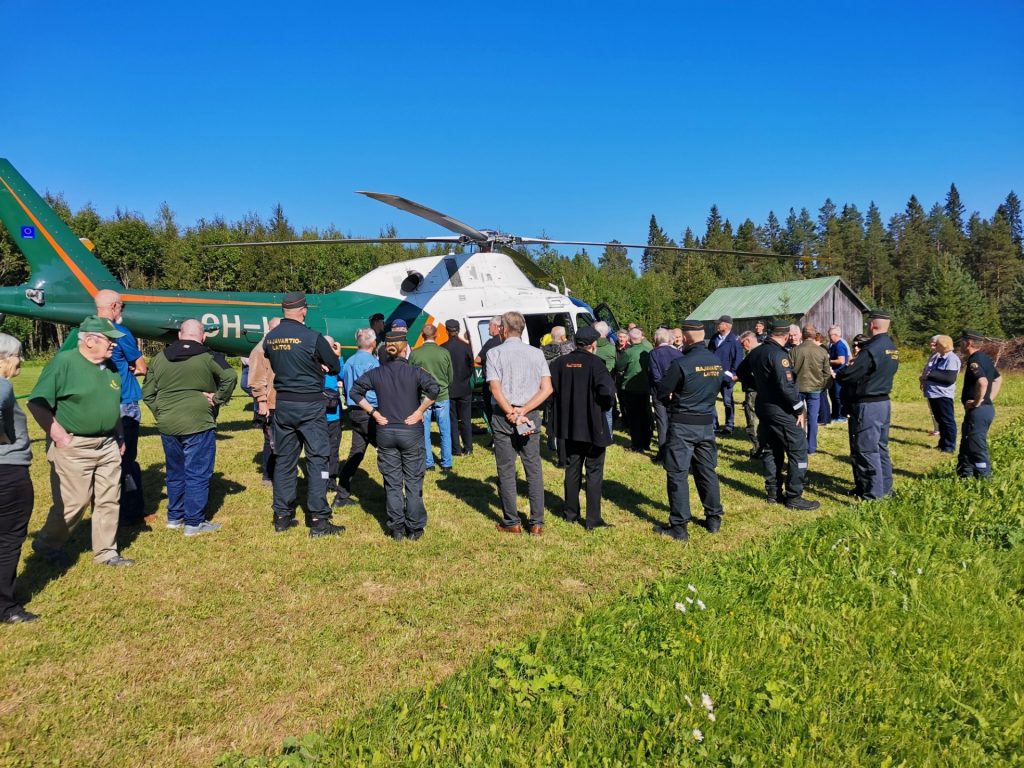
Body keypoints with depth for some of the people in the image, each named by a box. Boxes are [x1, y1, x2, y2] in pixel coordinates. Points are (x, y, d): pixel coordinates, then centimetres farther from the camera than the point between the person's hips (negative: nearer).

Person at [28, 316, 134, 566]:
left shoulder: (110, 367, 9)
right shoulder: (64, 362, -13)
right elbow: (37, 403, -15)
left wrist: (120, 436, 17)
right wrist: (58, 435, -17)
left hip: (107, 446, 7)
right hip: (74, 447, -7)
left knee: (109, 500, 10)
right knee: (73, 502, 1)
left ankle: (106, 552, 23)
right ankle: (47, 545, 26)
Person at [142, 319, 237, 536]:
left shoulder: (160, 358, 11)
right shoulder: (208, 357, -6)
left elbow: (147, 393, 12)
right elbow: (230, 377, -20)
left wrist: (160, 413, 14)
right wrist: (217, 399, -10)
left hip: (167, 426, 6)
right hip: (198, 425, -6)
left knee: (175, 473, 19)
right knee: (198, 475, 2)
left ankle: (174, 517, 29)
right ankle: (194, 523, 6)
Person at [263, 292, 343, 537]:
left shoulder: (270, 338, 2)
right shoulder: (312, 337, -15)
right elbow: (335, 367, -5)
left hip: (283, 404, 5)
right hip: (310, 405, -5)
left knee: (283, 460, 13)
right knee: (317, 460, 0)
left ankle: (282, 516, 20)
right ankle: (318, 520, 1)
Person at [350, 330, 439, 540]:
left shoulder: (376, 373, 2)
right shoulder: (415, 371, -7)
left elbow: (355, 391, 1)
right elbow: (434, 388, -22)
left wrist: (374, 413, 1)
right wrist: (419, 412, -12)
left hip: (385, 432, 2)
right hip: (411, 431, -2)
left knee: (392, 484, 10)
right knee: (413, 483, 8)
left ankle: (396, 529, 14)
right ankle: (414, 529, 14)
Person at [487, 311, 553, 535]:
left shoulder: (495, 353, -2)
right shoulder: (536, 353, 5)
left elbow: (496, 390, -12)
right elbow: (547, 389, -4)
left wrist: (512, 415, -10)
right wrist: (523, 412, -8)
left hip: (503, 416, -2)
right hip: (530, 416, 2)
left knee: (506, 471, 7)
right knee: (534, 470, 8)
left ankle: (511, 522, 12)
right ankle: (537, 523, 10)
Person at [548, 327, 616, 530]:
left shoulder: (560, 362, 0)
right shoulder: (595, 363, -16)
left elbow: (550, 387, 0)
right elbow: (607, 389, -27)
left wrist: (561, 409, 9)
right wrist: (605, 406, -8)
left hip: (569, 425, 5)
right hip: (592, 426, -5)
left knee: (572, 470, 18)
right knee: (594, 473, 6)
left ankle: (571, 513, 27)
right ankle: (593, 520, 8)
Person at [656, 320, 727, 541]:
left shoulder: (681, 363, -18)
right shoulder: (717, 361, 2)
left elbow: (662, 391, -9)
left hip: (682, 425, -6)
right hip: (707, 423, 6)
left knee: (678, 474, 1)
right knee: (707, 471, 17)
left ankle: (679, 527, 3)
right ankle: (714, 519, 27)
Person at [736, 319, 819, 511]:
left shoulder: (756, 352, 7)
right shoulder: (779, 355, -19)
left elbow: (742, 372, 21)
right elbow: (787, 386, -24)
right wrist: (799, 409, -14)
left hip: (763, 407, 9)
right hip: (781, 410, -9)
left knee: (771, 450, 16)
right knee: (798, 450, -1)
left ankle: (773, 492, 22)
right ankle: (794, 497, 0)